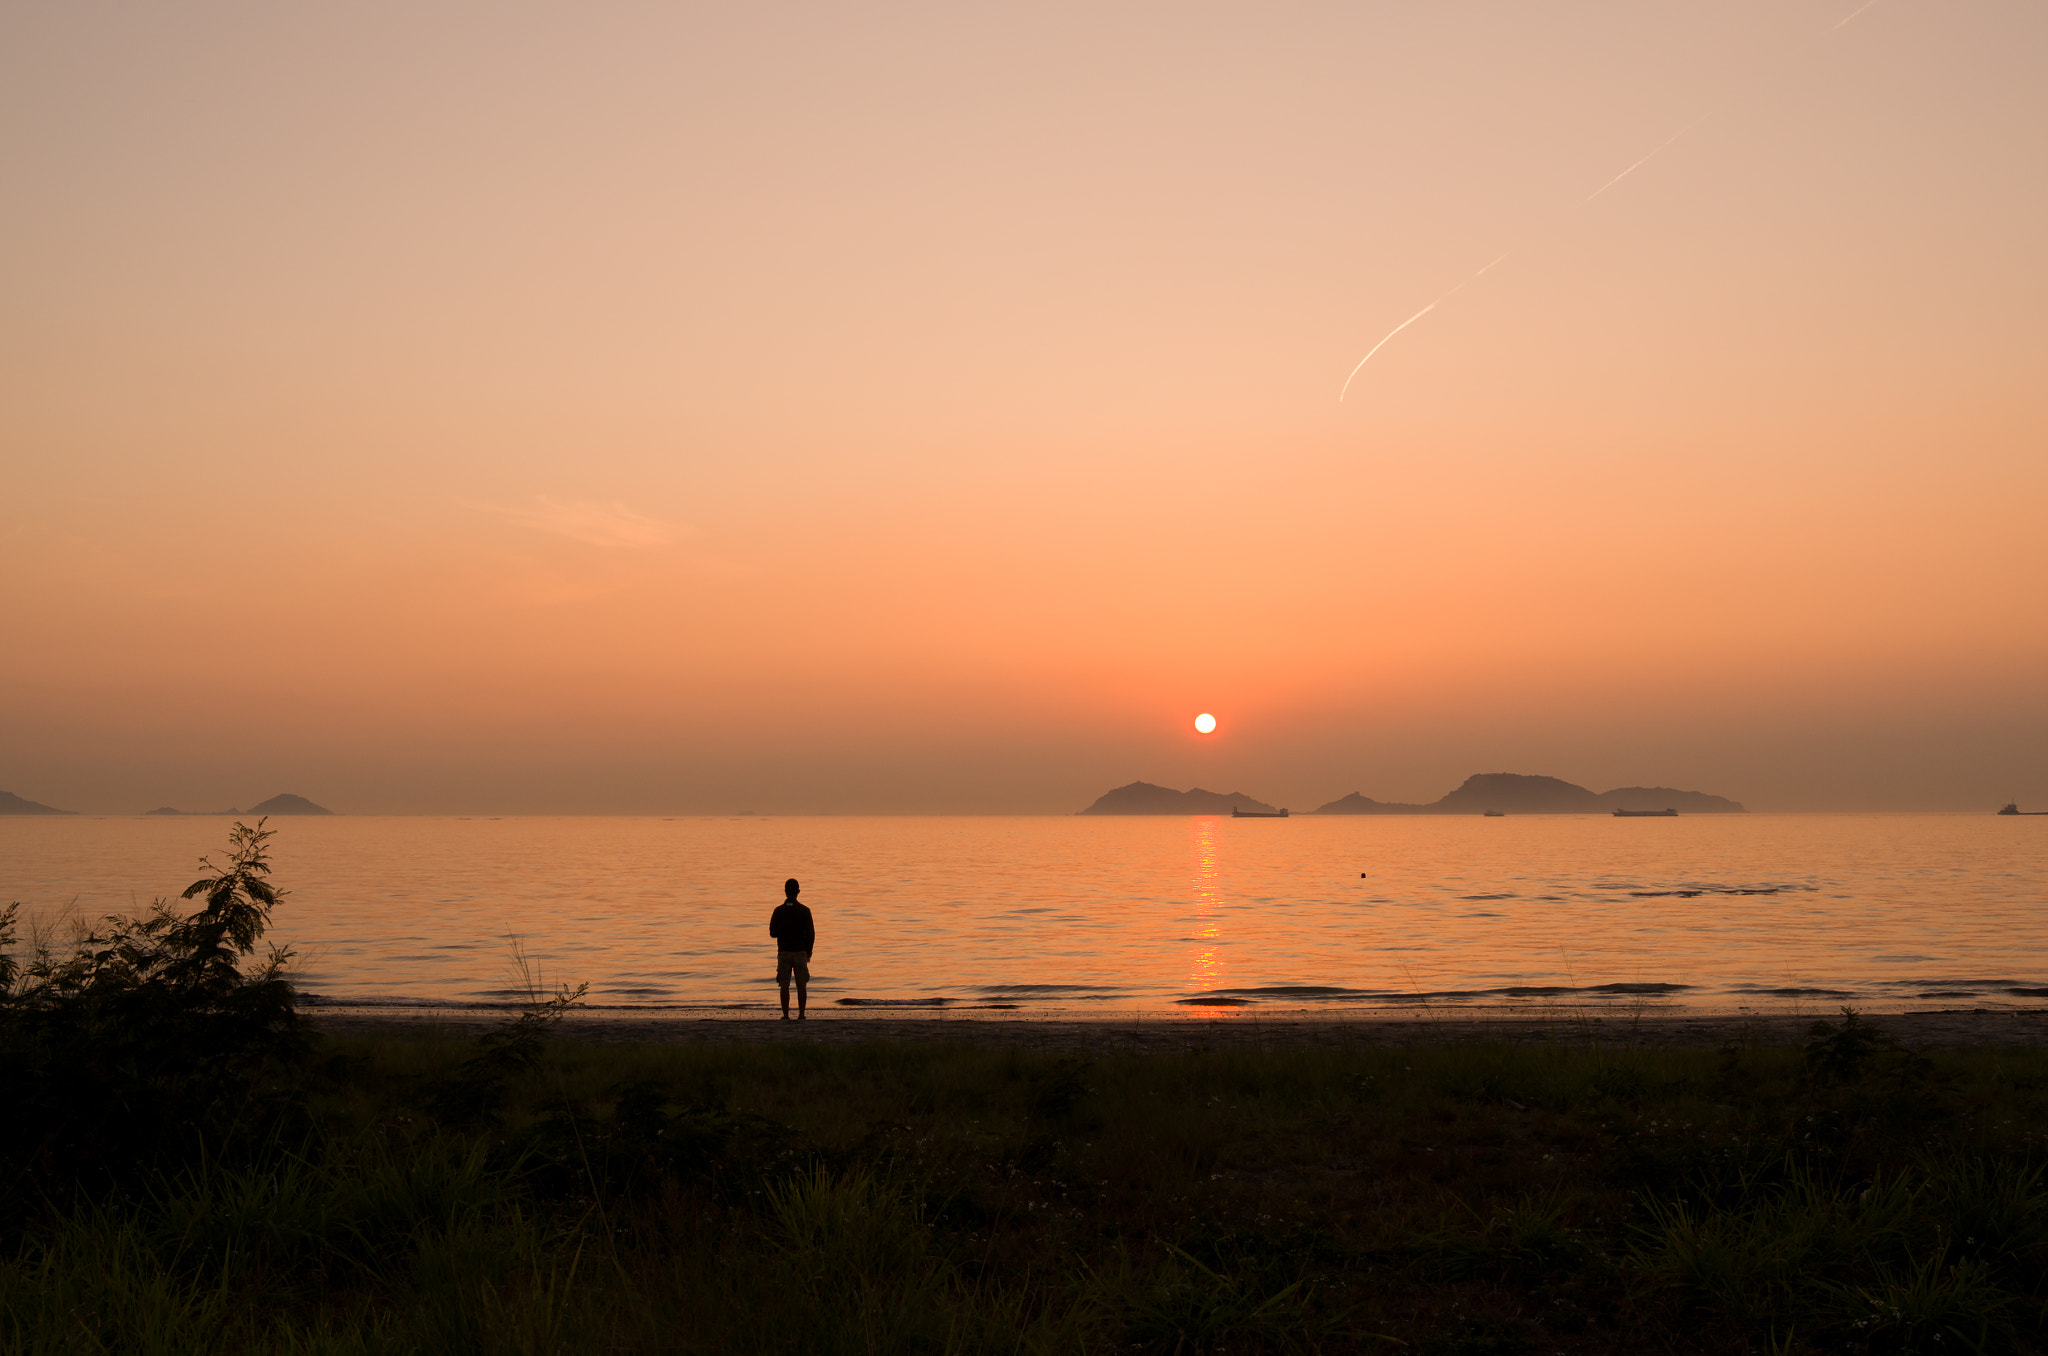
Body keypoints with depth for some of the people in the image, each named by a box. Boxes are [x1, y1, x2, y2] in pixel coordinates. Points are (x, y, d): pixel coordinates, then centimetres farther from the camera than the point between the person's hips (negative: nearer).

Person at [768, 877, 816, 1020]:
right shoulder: (804, 911, -4)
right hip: (800, 952, 0)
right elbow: (811, 933, -4)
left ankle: (785, 1015, 1)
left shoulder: (778, 911, -3)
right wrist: (808, 952, 9)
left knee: (784, 985, 3)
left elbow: (773, 933, 0)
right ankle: (801, 1015, 4)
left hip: (784, 952, 0)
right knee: (801, 985, 5)